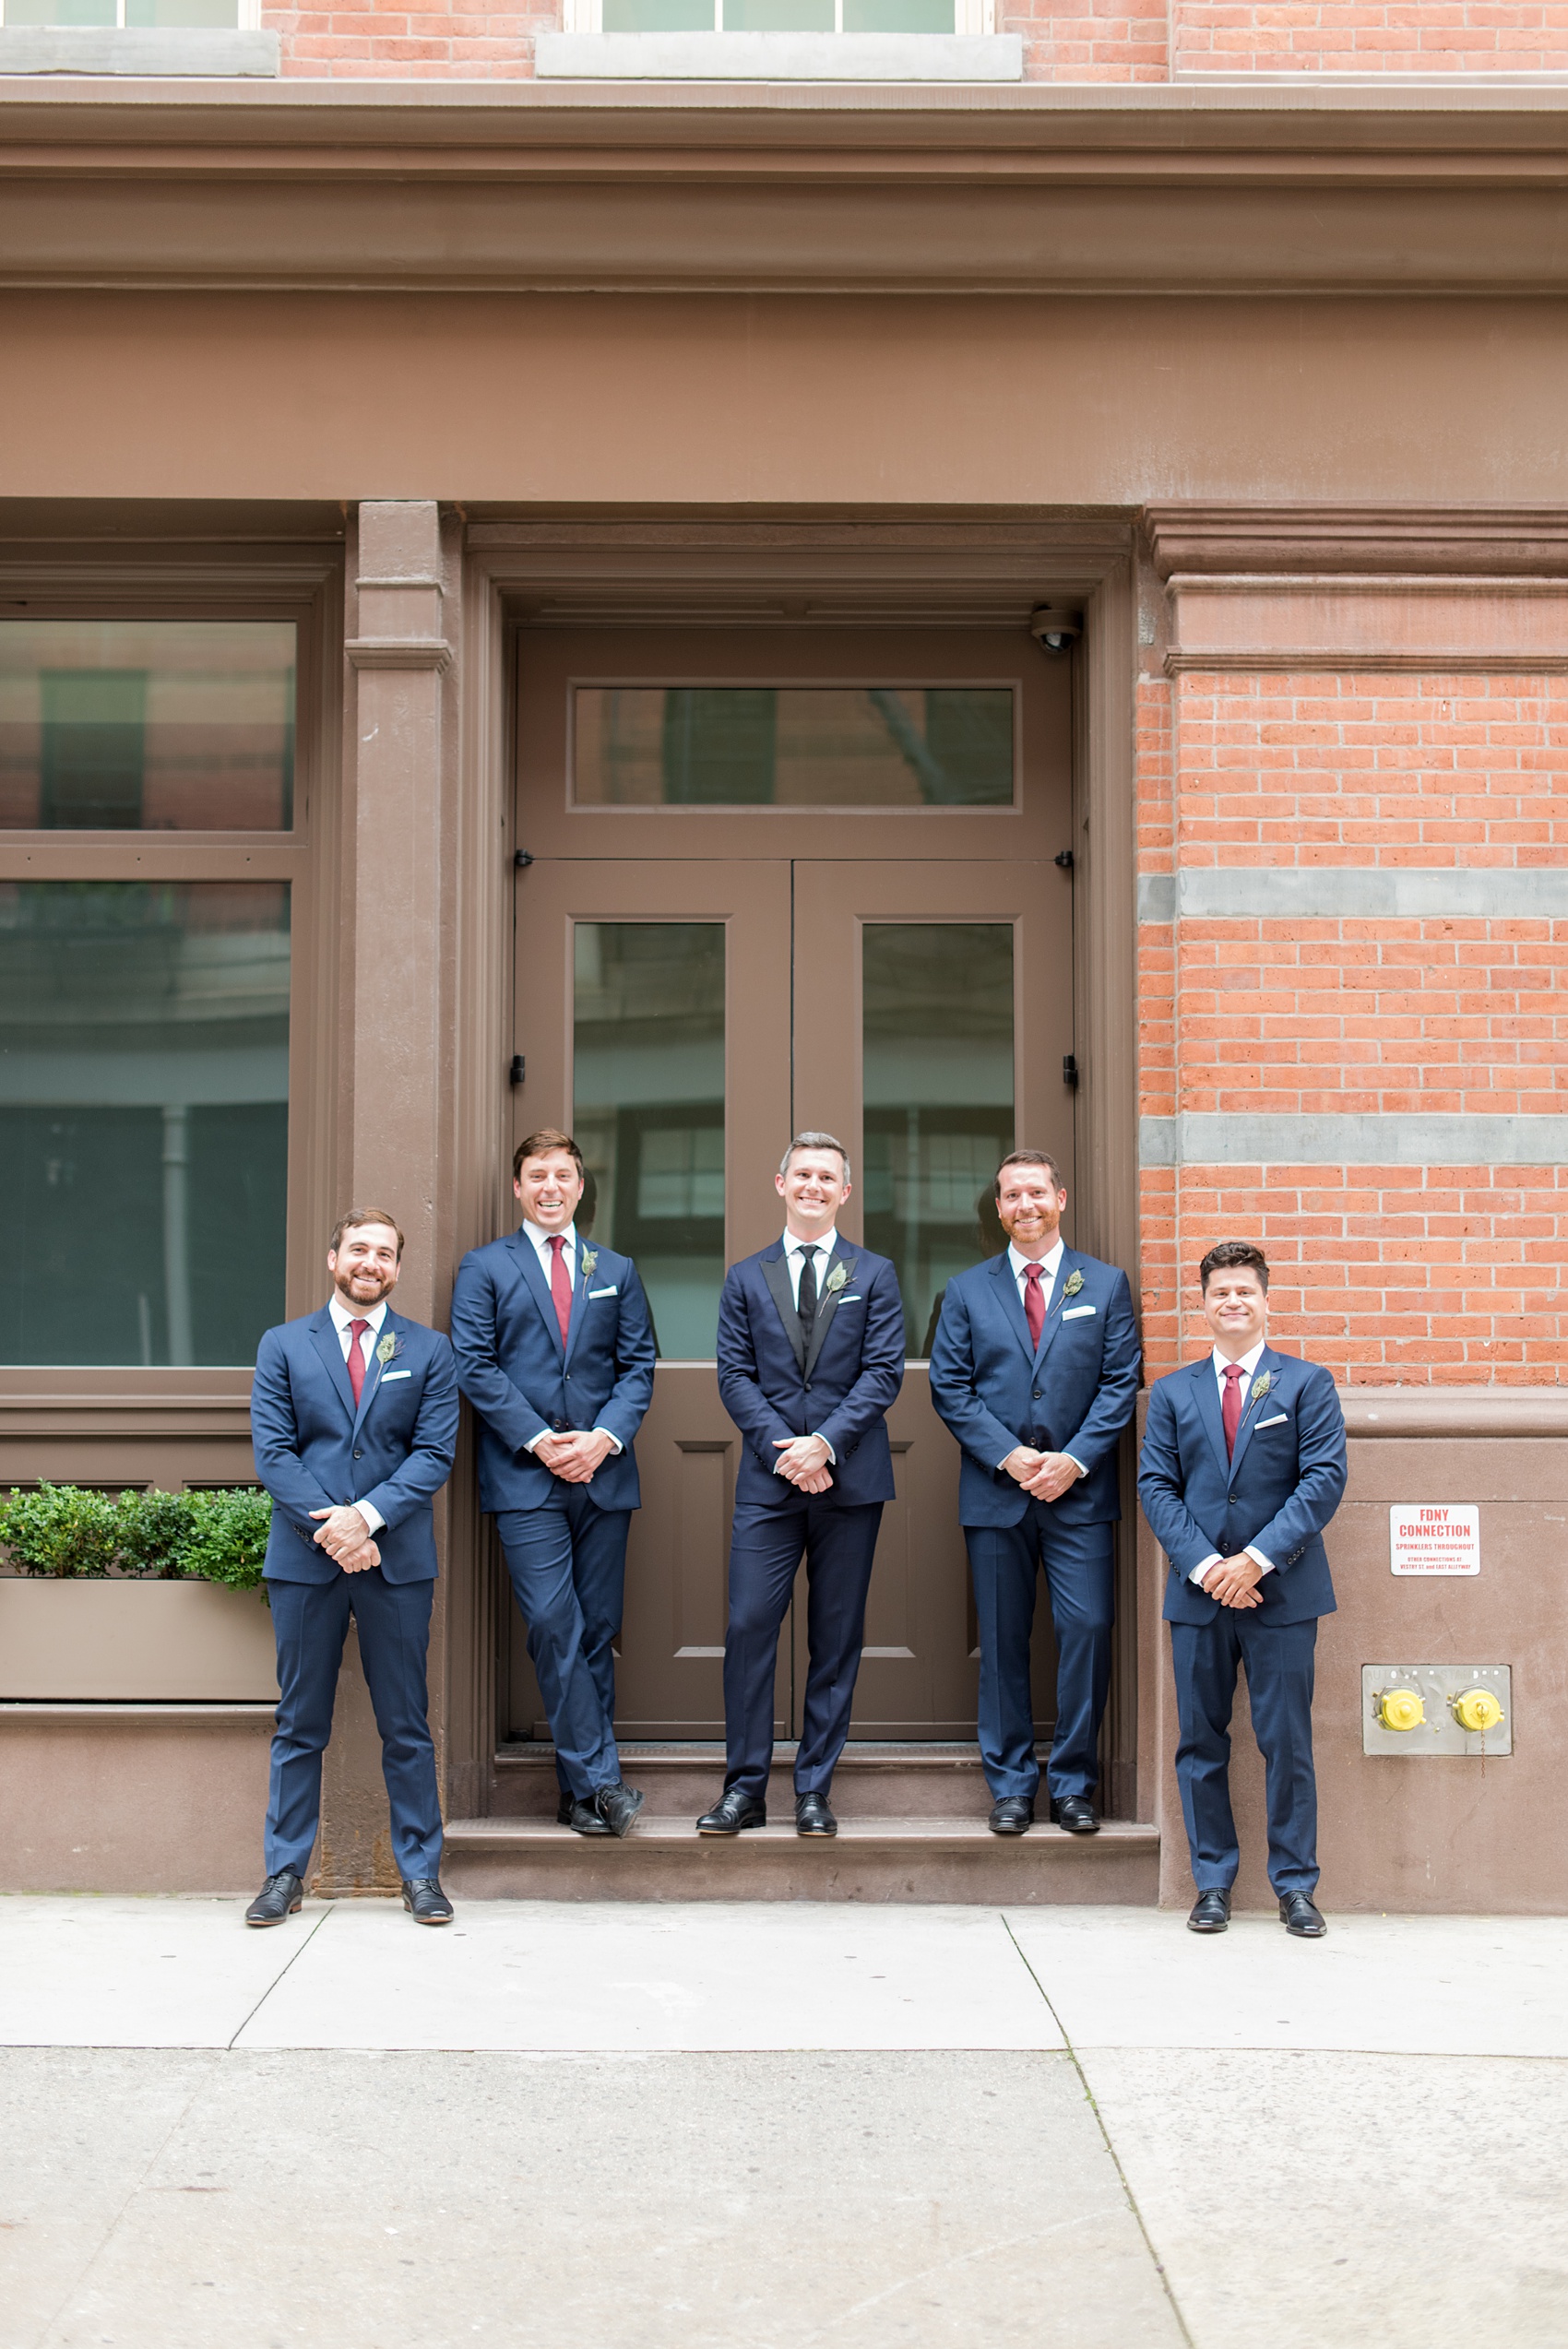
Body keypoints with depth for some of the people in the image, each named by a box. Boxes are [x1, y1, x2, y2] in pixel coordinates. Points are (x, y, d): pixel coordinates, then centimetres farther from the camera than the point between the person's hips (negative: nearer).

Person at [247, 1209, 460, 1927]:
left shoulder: (429, 1351, 8)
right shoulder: (282, 1347, 9)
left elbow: (435, 1454, 0)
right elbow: (272, 1452, 1)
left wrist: (368, 1515, -14)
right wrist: (327, 1526, -12)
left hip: (397, 1558, 0)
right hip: (304, 1556, 0)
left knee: (405, 1726, 5)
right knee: (299, 1725, 6)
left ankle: (420, 1872, 12)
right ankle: (285, 1873, 14)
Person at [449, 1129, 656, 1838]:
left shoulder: (616, 1270, 16)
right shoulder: (484, 1268, 7)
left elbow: (638, 1365, 10)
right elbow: (476, 1367, -1)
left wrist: (605, 1436, -7)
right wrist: (537, 1439, -11)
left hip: (603, 1474, 3)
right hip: (524, 1478, -3)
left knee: (597, 1631, 4)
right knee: (554, 1628, -11)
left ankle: (580, 1788, 12)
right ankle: (599, 1780, -6)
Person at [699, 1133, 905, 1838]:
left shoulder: (875, 1275, 8)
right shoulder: (745, 1279, 11)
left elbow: (884, 1372, -1)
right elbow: (734, 1376, 4)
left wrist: (826, 1443, -13)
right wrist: (780, 1448, -10)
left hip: (850, 1481, 0)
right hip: (768, 1482, 0)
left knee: (837, 1638, 4)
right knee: (748, 1626, -6)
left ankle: (815, 1790, 12)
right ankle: (744, 1787, 4)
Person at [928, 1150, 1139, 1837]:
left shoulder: (1106, 1285, 8)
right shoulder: (967, 1290, 9)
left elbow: (1120, 1383, 3)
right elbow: (949, 1387, 4)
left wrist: (1074, 1459, -10)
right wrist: (1008, 1455, -9)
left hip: (1080, 1492, -1)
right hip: (995, 1494, 1)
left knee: (1087, 1630, -7)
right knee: (1002, 1642, 4)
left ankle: (1072, 1784, 7)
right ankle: (1011, 1785, 14)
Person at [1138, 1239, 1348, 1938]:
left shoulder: (1307, 1383, 4)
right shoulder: (1173, 1392, 11)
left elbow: (1324, 1479, -5)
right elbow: (1156, 1486, 4)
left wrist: (1258, 1559, -13)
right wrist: (1204, 1565, -10)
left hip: (1283, 1591, -2)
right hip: (1198, 1591, 2)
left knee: (1286, 1740, 1)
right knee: (1201, 1741, 5)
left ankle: (1295, 1884, 11)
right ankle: (1213, 1883, 15)